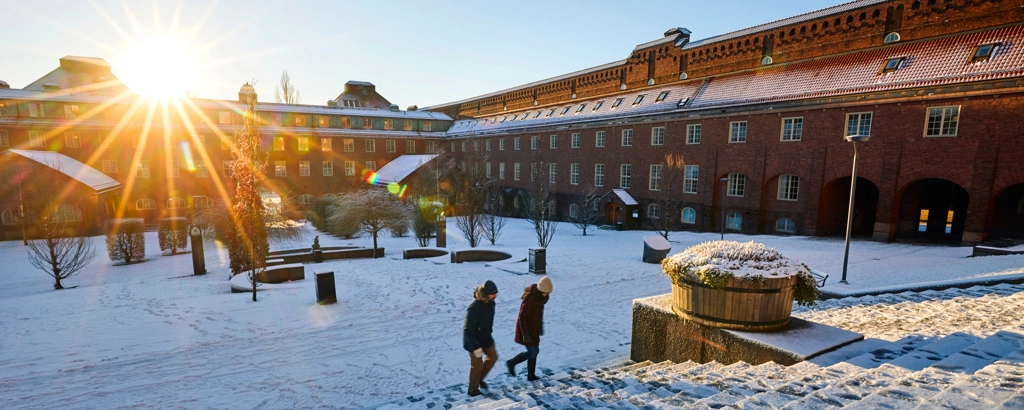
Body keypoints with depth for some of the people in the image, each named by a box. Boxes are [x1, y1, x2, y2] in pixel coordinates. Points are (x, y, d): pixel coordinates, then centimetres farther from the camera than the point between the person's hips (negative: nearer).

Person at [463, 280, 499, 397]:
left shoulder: (490, 302, -9)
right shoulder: (474, 308, -35)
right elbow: (468, 330, -30)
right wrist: (476, 348, -27)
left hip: (486, 337, 8)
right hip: (474, 340, -8)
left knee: (493, 357, 19)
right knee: (477, 365, 7)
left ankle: (480, 378, 40)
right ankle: (473, 390, 30)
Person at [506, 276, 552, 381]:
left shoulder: (539, 297, 0)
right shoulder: (530, 299, -28)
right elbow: (522, 317, -25)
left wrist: (541, 326, 21)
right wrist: (525, 334, -24)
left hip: (533, 329, 9)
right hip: (526, 330, -9)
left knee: (535, 351, 13)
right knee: (532, 352, -2)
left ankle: (531, 375, 26)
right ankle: (511, 363, 16)